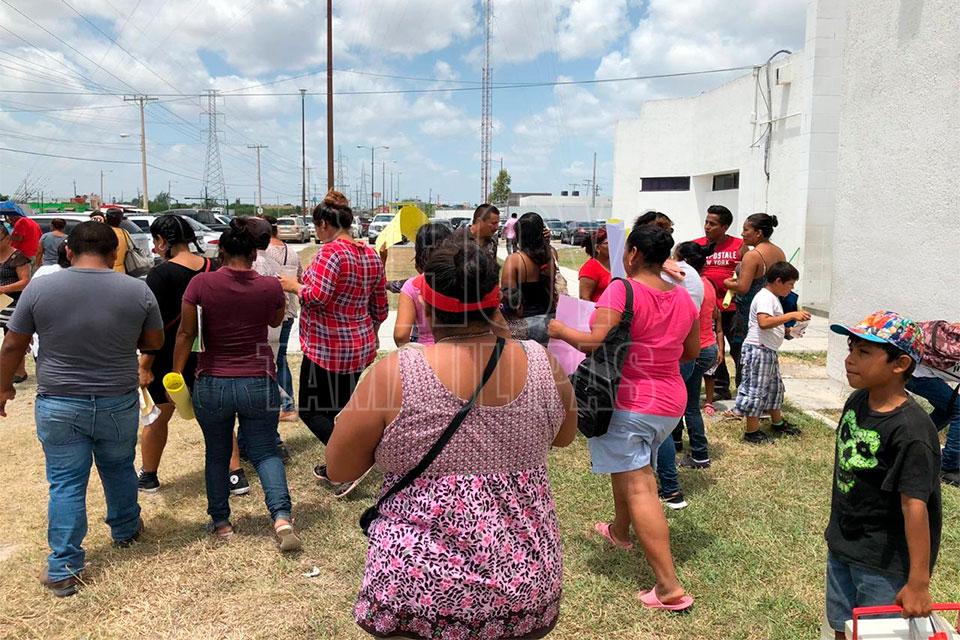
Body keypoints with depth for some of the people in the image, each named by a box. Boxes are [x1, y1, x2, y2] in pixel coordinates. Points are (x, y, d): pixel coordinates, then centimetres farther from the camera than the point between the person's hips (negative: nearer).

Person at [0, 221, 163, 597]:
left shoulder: (40, 289, -9)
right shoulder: (137, 291, -9)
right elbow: (155, 342, 3)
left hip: (59, 405, -1)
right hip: (119, 404, 1)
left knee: (66, 484, 8)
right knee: (119, 469, 22)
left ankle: (63, 569, 12)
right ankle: (125, 530, 42)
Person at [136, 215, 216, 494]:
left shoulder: (161, 274, -17)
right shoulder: (212, 268, -1)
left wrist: (145, 365, -12)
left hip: (169, 358, -4)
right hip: (206, 357, 4)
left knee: (158, 418, 15)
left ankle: (148, 477, 31)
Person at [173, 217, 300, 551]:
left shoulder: (201, 283, -9)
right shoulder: (270, 287, -6)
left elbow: (186, 333, -7)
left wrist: (176, 374, 3)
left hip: (212, 385, 0)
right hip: (259, 384, 0)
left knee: (217, 454, 18)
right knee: (265, 452, 10)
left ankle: (221, 522, 28)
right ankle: (282, 517, -6)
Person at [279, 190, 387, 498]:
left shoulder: (331, 251, -18)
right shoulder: (371, 255, 7)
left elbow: (317, 296, -28)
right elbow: (379, 308, 12)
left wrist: (294, 285, -9)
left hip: (327, 348, -8)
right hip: (360, 346, 8)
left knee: (311, 409, 5)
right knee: (341, 408, 20)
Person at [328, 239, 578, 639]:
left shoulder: (397, 374, -17)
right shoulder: (542, 364, -7)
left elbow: (339, 470, -4)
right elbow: (565, 436, 13)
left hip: (424, 588, -3)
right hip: (529, 586, 4)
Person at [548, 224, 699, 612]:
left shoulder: (621, 290, -16)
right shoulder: (683, 297, 5)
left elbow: (594, 343, -25)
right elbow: (692, 352, 13)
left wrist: (560, 331, -8)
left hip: (627, 403, -8)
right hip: (670, 403, 8)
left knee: (639, 487, -6)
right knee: (629, 463, 29)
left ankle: (670, 588, -6)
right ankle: (619, 531, 50)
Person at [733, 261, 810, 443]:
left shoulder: (773, 297, 16)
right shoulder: (765, 297, -17)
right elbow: (764, 322, -34)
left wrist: (788, 330, 12)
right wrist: (791, 315, -33)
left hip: (769, 351, 11)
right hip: (758, 350, -11)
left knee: (774, 387, 21)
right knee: (756, 390, -3)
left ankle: (778, 423, 36)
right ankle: (751, 431, 5)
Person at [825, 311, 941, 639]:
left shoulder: (910, 431, -27)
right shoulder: (856, 402, -3)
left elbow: (915, 505, -27)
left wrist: (918, 582, -25)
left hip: (883, 563, -7)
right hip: (841, 544, 7)